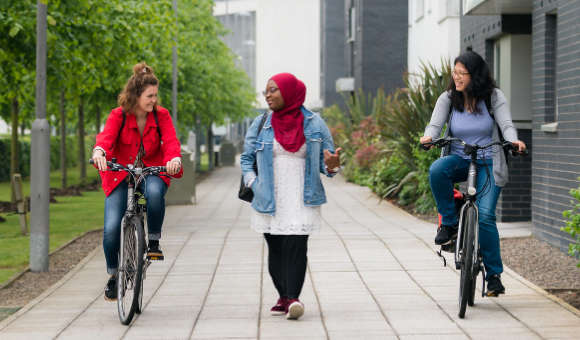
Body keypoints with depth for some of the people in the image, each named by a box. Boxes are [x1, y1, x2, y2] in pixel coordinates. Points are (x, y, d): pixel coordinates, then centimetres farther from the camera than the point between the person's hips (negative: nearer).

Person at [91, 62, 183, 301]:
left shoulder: (161, 115, -4)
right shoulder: (118, 116, -9)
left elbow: (171, 141, -17)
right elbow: (106, 137, -27)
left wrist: (175, 158, -41)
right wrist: (99, 152, -51)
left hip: (151, 172, 0)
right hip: (120, 175, 0)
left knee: (155, 192, -38)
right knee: (112, 228, -13)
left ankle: (154, 242, -16)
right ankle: (113, 275, 11)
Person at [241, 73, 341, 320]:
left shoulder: (314, 124, 2)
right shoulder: (260, 124, 6)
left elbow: (326, 159, 6)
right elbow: (246, 157, 16)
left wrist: (331, 165, -17)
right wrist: (252, 183, 1)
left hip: (302, 200, -3)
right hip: (269, 201, 3)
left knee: (296, 247, -14)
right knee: (276, 250, 5)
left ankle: (293, 298, -18)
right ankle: (283, 297, 16)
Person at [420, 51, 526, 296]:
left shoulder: (493, 97, -2)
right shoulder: (447, 99, 2)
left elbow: (506, 124, -12)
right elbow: (435, 124, -10)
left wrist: (514, 140, -34)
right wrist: (428, 137, -34)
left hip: (487, 164, -2)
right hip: (459, 160, 2)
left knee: (485, 216, -16)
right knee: (437, 170, -34)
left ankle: (494, 275, -3)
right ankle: (449, 223, -14)